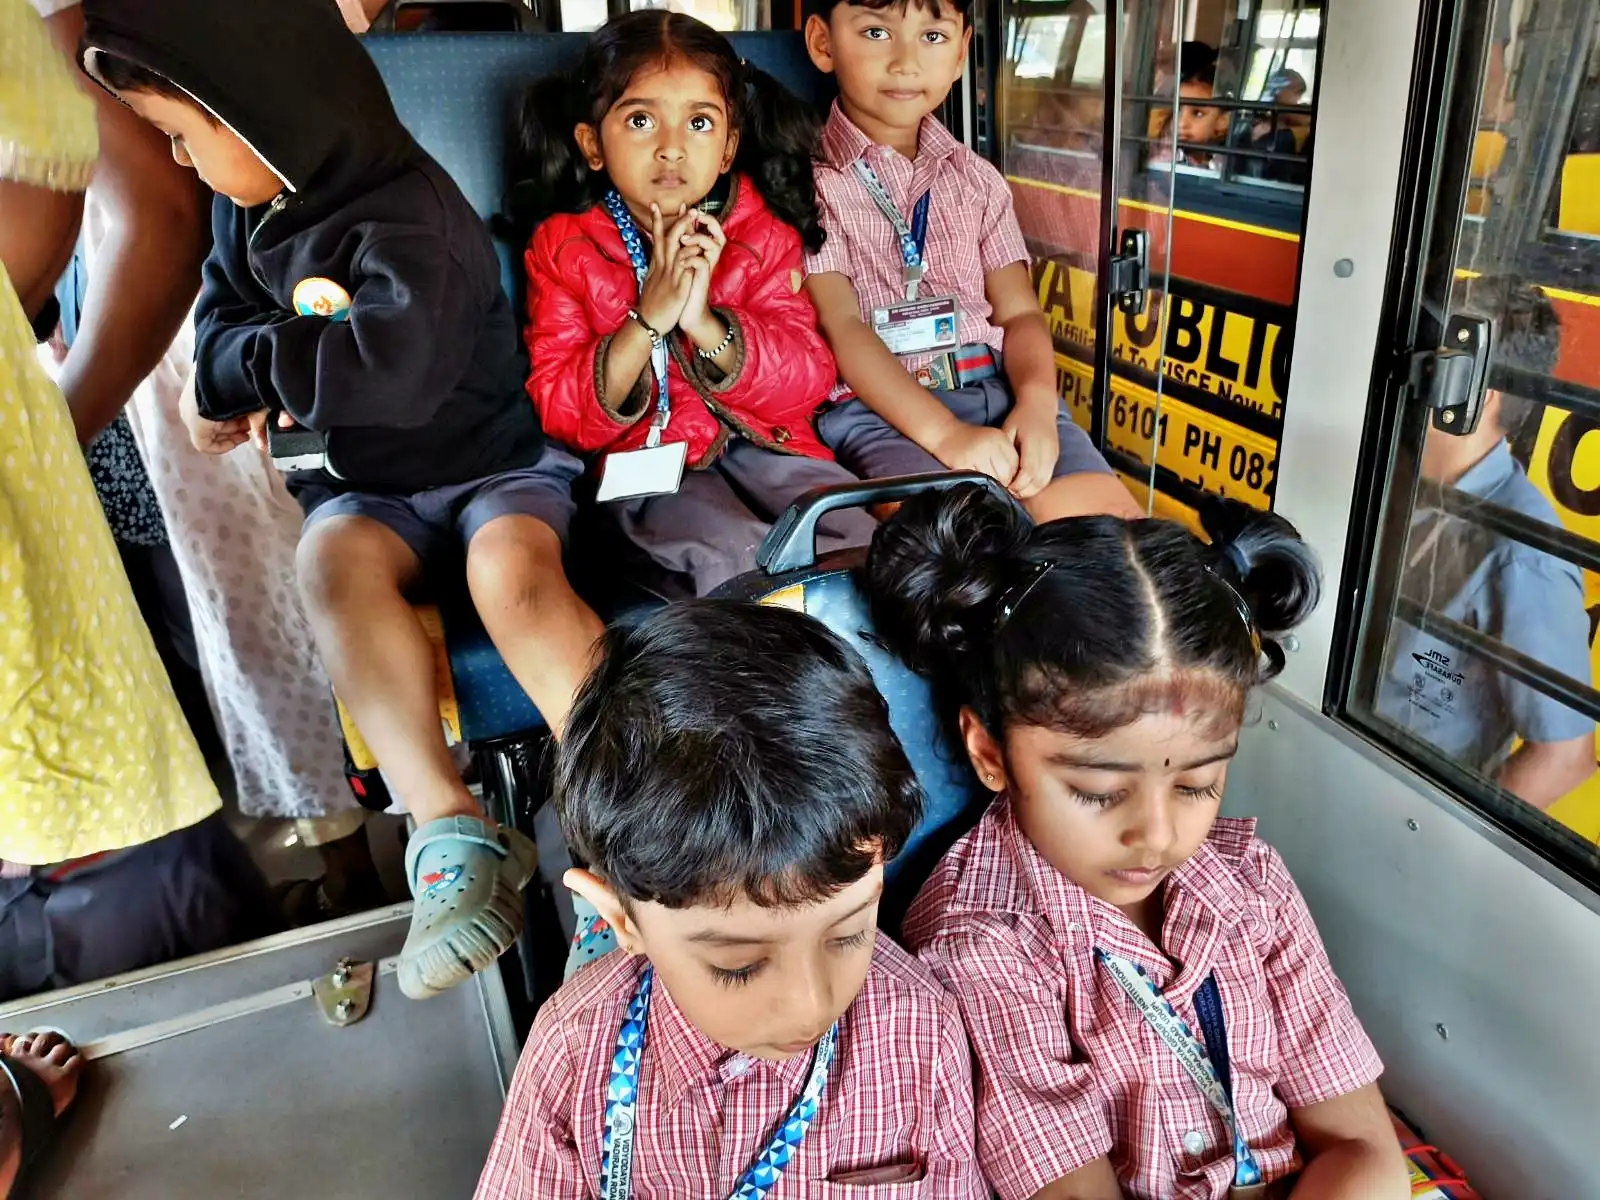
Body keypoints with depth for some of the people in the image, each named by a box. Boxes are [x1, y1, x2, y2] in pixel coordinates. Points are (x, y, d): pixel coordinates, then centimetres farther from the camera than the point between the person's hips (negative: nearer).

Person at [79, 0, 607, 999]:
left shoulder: (409, 220, -20)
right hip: (366, 483, 6)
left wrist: (253, 362, -18)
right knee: (334, 562, -28)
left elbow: (395, 364, -35)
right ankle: (454, 834, -34)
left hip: (491, 459, -5)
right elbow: (222, 317, 17)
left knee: (512, 573, -36)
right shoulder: (248, 206, 7)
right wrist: (244, 384, -7)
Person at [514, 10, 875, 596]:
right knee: (738, 558, -29)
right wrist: (647, 321, -20)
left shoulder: (762, 231, 6)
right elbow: (562, 417, -5)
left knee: (857, 539, -20)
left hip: (764, 445, 2)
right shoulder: (563, 246, 2)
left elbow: (808, 382, -4)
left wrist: (706, 323, -21)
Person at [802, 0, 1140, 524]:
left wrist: (1037, 400, -12)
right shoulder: (810, 180, 4)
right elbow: (842, 327, -7)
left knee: (1105, 518, -19)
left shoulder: (978, 180, 19)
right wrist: (944, 432, -21)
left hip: (998, 390, 5)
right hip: (876, 407, -4)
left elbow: (1019, 312, 11)